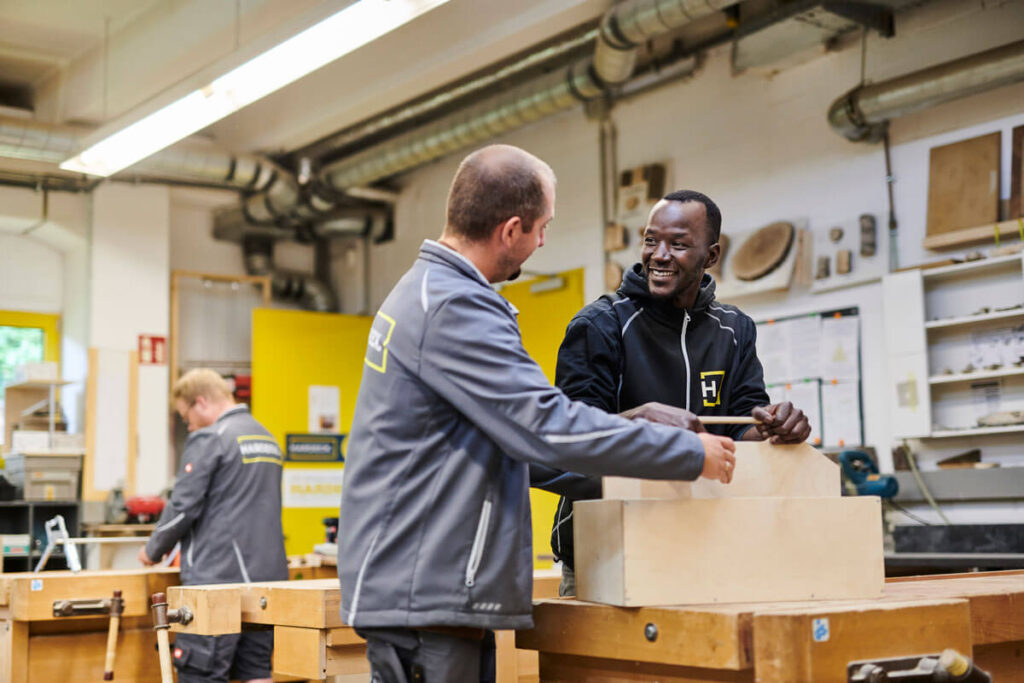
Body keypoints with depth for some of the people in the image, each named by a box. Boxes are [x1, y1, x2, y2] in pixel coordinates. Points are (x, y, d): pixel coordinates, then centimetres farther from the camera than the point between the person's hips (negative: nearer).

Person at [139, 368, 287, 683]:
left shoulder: (209, 439, -9)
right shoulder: (267, 439, 16)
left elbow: (184, 508, -12)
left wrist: (153, 551, 6)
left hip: (218, 575, -8)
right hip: (267, 573, 8)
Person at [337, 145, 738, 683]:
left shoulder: (425, 290, 17)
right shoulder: (454, 307, -18)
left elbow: (505, 437, 24)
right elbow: (548, 426, -23)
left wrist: (603, 474, 22)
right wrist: (691, 453, -13)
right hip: (420, 597, -10)